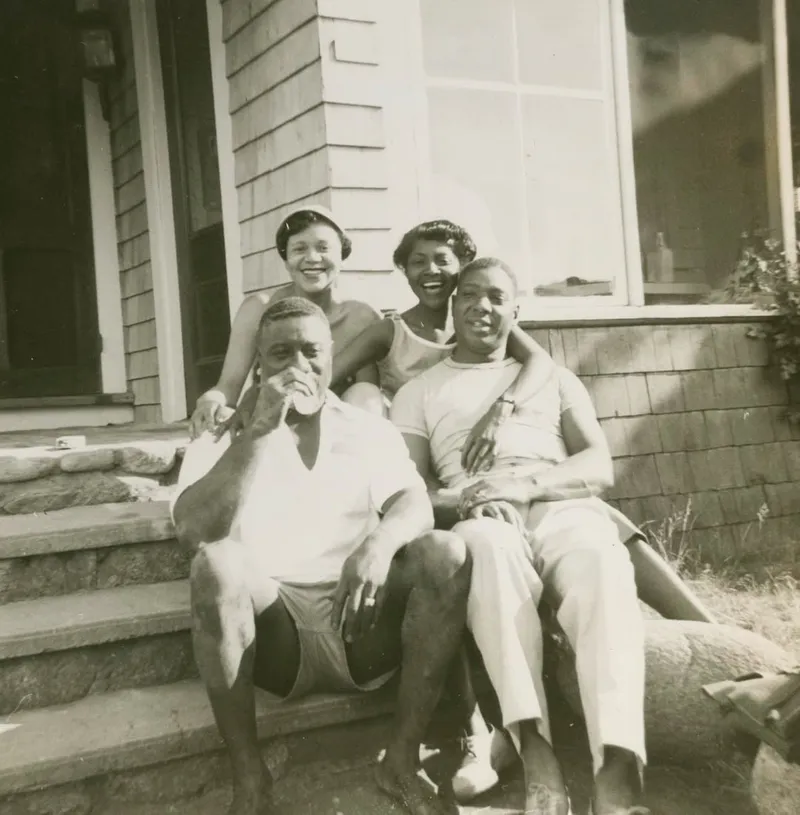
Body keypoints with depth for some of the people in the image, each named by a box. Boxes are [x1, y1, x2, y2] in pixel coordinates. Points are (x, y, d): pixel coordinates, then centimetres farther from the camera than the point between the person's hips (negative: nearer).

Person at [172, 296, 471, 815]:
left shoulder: (371, 430, 13)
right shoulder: (227, 437, 8)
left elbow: (416, 505, -5)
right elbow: (192, 530, -11)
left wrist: (381, 539, -29)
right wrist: (261, 430, -17)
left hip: (363, 624, 2)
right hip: (275, 632, -1)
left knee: (446, 553, -22)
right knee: (217, 563, -30)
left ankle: (403, 761, -12)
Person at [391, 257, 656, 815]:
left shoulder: (553, 378, 26)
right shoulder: (419, 392, 22)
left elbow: (600, 467, 11)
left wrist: (526, 483, -10)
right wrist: (458, 501, -17)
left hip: (563, 509, 1)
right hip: (481, 519, -1)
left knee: (603, 564, -36)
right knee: (489, 546, -40)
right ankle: (537, 756, -47)